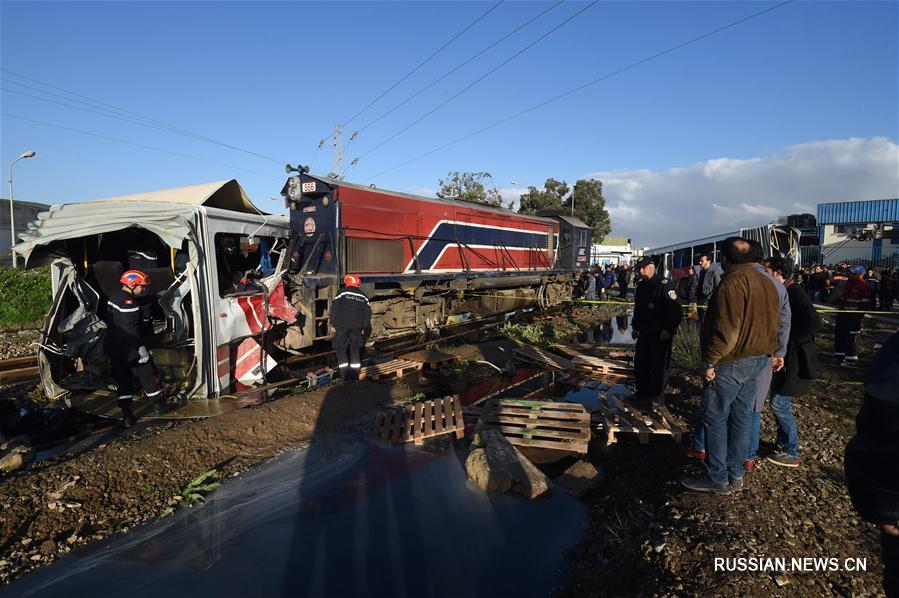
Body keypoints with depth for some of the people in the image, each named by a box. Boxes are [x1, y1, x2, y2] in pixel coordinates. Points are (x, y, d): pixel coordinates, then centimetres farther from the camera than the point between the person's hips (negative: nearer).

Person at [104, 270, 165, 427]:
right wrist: (141, 347, -22)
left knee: (122, 379, 10)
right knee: (147, 374, 6)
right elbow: (130, 328, -25)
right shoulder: (128, 301, -20)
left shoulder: (113, 297, 12)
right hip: (129, 348, -9)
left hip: (113, 347, 9)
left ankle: (126, 414, 10)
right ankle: (159, 404, 19)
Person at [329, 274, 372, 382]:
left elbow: (334, 308, -4)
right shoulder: (363, 296, 13)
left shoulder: (342, 292, 1)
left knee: (340, 348, 6)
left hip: (342, 325, -3)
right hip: (357, 326, 4)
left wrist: (332, 324, 1)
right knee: (355, 349, 13)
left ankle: (345, 374, -3)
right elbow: (368, 313, 13)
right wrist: (364, 328, 18)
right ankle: (355, 375, 12)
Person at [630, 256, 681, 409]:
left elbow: (675, 309, -19)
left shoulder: (664, 285, -14)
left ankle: (657, 396, 13)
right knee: (640, 363, 13)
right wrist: (635, 327, 18)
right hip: (644, 332, 8)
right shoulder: (641, 286, 11)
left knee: (659, 365, 1)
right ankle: (642, 392, 28)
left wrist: (668, 330, -21)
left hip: (661, 334, -8)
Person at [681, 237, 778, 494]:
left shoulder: (733, 282, -19)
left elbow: (726, 329, -25)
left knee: (715, 418, 0)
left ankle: (717, 478, 6)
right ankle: (735, 474, 24)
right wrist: (763, 352, 20)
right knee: (741, 418, 15)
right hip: (757, 360, 9)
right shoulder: (767, 283, 12)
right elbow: (772, 324, 16)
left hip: (731, 362, -9)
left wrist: (710, 361, -19)